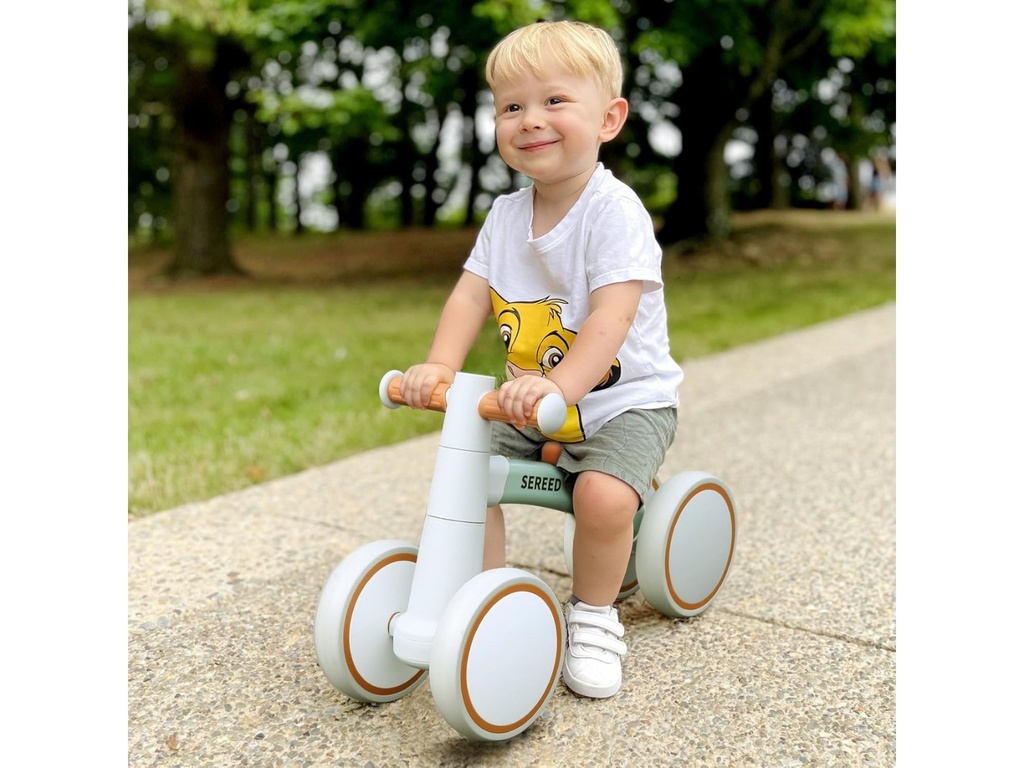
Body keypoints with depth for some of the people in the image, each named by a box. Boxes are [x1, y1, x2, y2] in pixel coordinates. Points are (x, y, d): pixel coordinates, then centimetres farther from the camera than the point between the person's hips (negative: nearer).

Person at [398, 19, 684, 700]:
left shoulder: (615, 211, -18)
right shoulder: (506, 215, 3)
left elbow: (612, 315, -29)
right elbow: (471, 294, -3)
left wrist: (560, 384, -44)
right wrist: (440, 366, -21)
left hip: (625, 398, -6)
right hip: (532, 404, 6)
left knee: (602, 493, -29)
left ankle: (595, 617, 0)